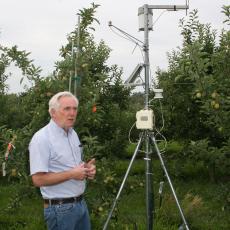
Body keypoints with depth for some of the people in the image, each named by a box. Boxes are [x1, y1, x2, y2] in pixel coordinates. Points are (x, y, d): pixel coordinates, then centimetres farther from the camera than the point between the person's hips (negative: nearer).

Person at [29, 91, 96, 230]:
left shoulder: (73, 133, 8)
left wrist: (86, 168, -2)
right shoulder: (42, 138, -18)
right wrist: (71, 174, -22)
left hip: (81, 203, 8)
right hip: (60, 208, -8)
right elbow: (38, 179, -22)